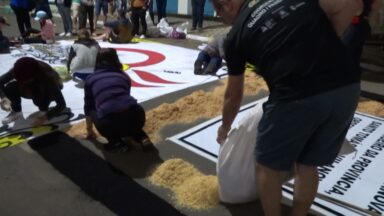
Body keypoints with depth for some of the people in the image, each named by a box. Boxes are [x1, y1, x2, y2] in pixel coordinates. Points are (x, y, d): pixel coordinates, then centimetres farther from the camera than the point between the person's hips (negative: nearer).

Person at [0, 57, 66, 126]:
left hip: (48, 91, -4)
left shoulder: (48, 77, -40)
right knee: (9, 88, -23)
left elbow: (62, 104, -39)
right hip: (32, 89, 4)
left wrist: (46, 117, -47)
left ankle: (44, 110, -4)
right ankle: (16, 112, 3)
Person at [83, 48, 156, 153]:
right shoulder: (124, 75, 26)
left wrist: (89, 131, 46)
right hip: (137, 115, 3)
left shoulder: (90, 79, 20)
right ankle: (143, 138, 11)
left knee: (93, 112, 32)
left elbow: (88, 107, 29)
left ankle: (116, 142, 13)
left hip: (109, 123, -3)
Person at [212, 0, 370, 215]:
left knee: (268, 168, 18)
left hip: (296, 98, -5)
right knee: (308, 165, 24)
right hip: (347, 88, 6)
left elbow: (233, 96, 18)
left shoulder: (236, 35, 8)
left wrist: (225, 128, 35)